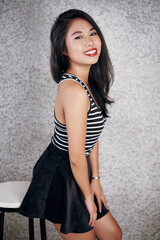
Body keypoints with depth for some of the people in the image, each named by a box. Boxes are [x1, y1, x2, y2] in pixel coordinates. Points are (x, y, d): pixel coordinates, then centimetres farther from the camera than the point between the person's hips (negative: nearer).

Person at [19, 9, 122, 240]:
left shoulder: (89, 82, 1)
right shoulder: (75, 91, -29)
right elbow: (76, 158, -24)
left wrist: (95, 179, 9)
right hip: (61, 178, -9)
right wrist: (88, 197, -10)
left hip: (74, 173, 9)